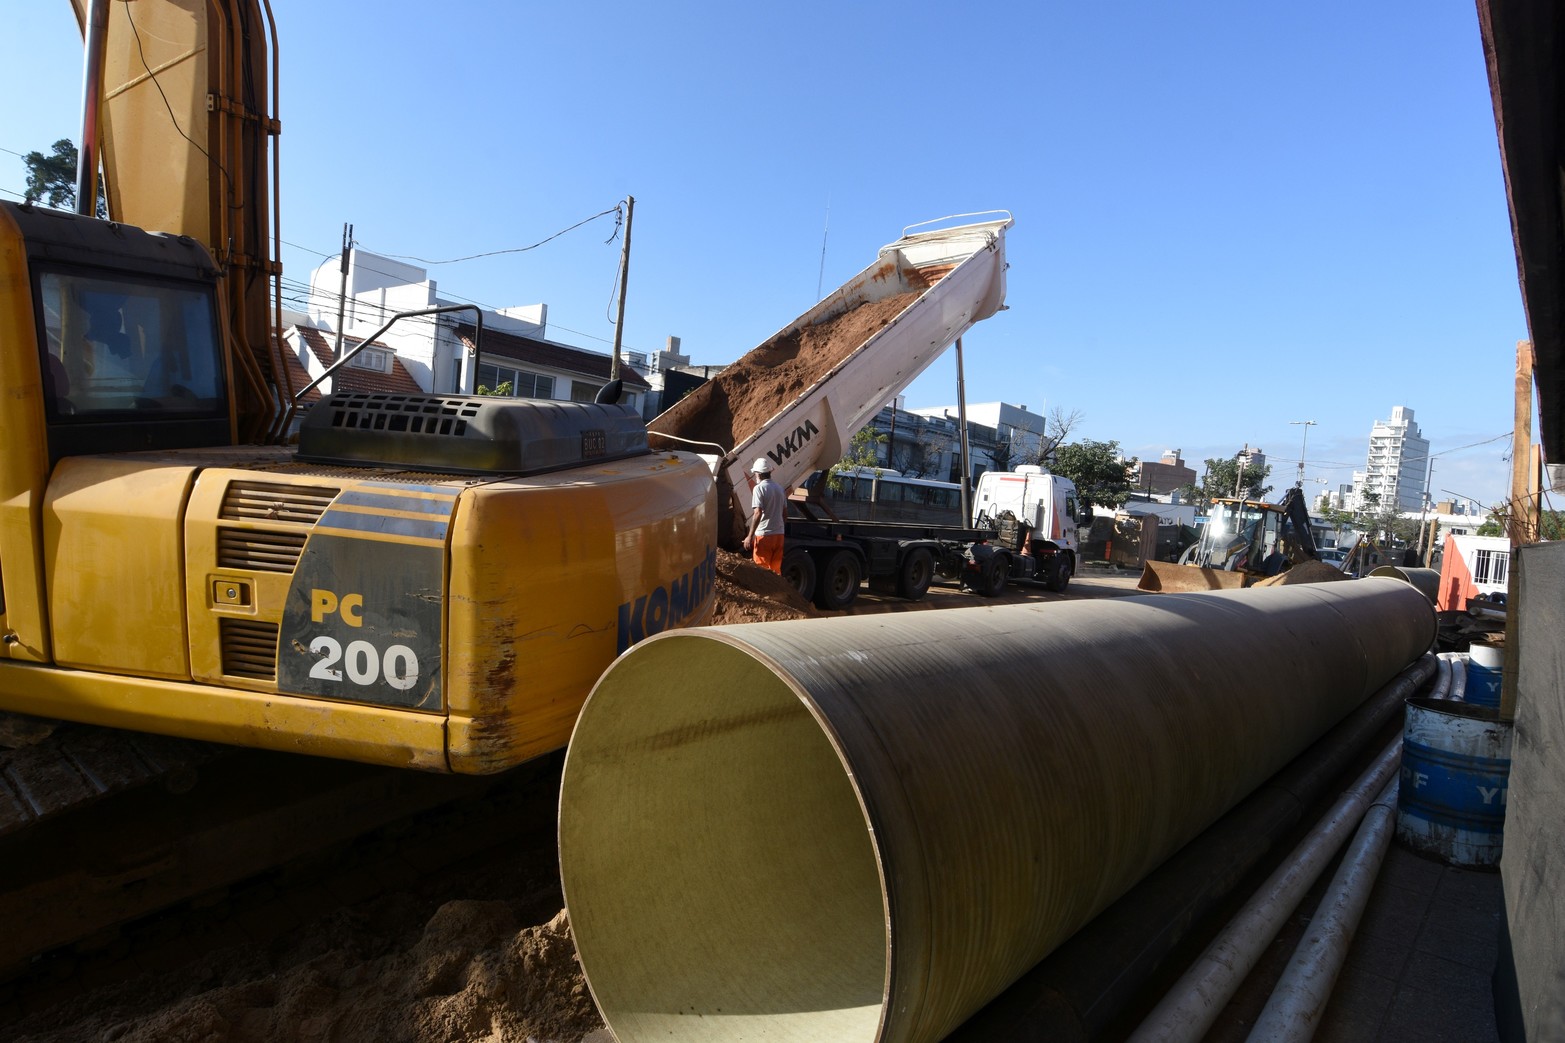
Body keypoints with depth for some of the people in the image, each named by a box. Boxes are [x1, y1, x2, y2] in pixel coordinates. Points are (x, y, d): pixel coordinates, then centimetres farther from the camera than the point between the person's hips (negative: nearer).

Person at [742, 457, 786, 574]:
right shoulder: (779, 488, 11)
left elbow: (758, 513, -19)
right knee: (776, 569, 13)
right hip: (779, 533, 7)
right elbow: (785, 512, 16)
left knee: (762, 570, -1)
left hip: (764, 534, -7)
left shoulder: (759, 488, -11)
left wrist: (750, 536, -17)